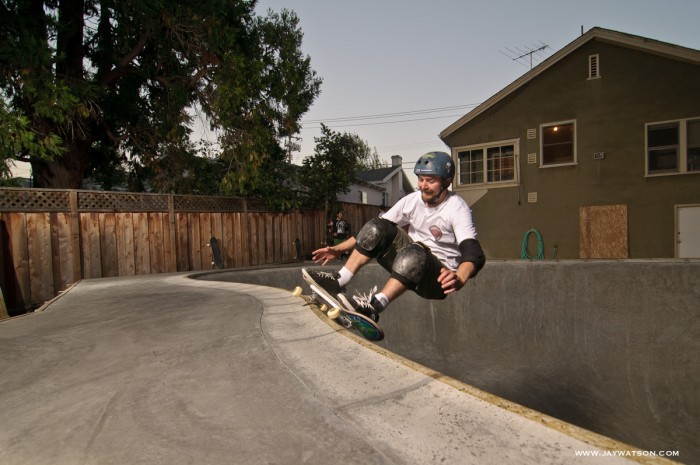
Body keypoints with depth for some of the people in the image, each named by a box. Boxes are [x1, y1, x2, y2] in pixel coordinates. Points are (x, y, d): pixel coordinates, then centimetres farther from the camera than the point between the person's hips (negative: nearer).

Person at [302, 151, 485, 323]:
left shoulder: (457, 208, -16)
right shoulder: (413, 200, -2)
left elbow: (474, 253, -31)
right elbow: (374, 230, 2)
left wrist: (459, 279, -53)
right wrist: (339, 249, -5)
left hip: (439, 278, -5)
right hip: (409, 265, 5)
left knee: (413, 253, -37)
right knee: (377, 227, -15)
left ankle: (374, 306, -40)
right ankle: (339, 281, -19)